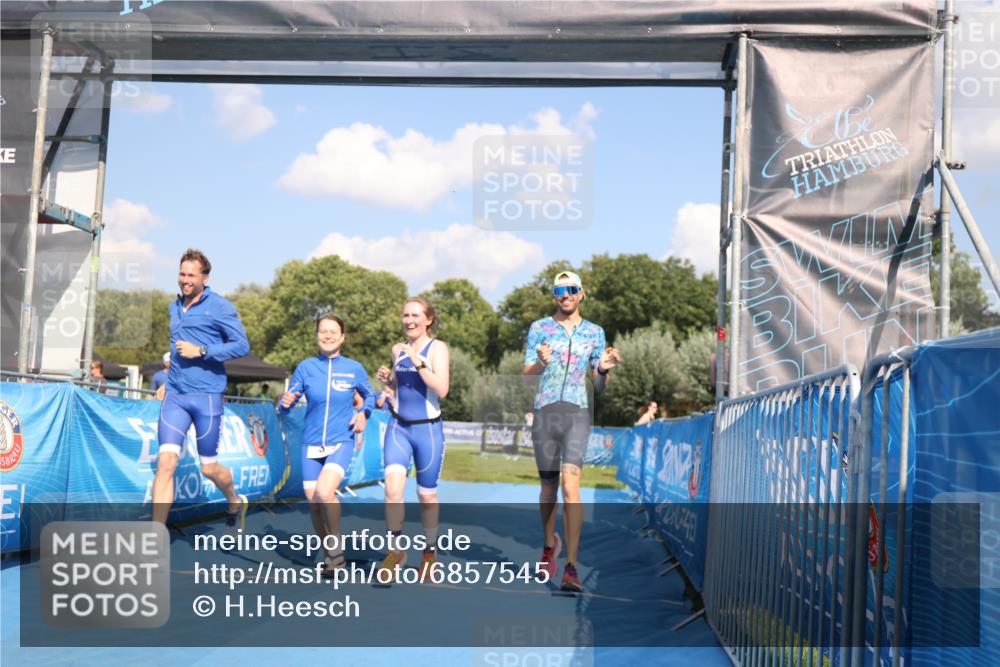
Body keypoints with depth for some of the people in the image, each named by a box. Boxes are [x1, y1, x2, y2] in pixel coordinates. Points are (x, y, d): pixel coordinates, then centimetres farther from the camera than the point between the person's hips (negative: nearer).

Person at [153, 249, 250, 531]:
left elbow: (242, 346, -8)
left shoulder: (219, 307, -5)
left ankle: (235, 502, 38)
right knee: (166, 461, -10)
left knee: (209, 468, 6)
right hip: (175, 397, 5)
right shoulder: (175, 307, 14)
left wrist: (201, 351, -17)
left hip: (206, 397, -4)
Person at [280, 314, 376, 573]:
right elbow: (286, 404, 0)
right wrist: (286, 402, -23)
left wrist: (363, 413, -5)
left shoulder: (354, 368, -2)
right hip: (311, 444, 3)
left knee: (324, 492, -24)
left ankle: (337, 546, -2)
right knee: (313, 502, 3)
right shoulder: (306, 367, -1)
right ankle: (327, 553, 27)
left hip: (342, 442, -2)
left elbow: (370, 396, 15)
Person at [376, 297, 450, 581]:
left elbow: (442, 389, -19)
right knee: (393, 485, -18)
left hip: (428, 429, -3)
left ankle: (430, 551, 29)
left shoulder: (437, 348, -6)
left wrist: (418, 362, -23)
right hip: (398, 427, 3)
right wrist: (388, 379, 4)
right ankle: (396, 549, -4)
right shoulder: (398, 349, 8)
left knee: (427, 495, 9)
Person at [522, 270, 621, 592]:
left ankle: (571, 568, -19)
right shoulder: (539, 328, 8)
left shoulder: (595, 332, 10)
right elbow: (526, 376, 4)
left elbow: (599, 386, 13)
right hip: (545, 412, 1)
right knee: (549, 487, 9)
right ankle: (550, 544, 36)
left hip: (577, 413, -1)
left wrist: (604, 369, -9)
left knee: (571, 485, -17)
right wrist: (541, 363, -17)